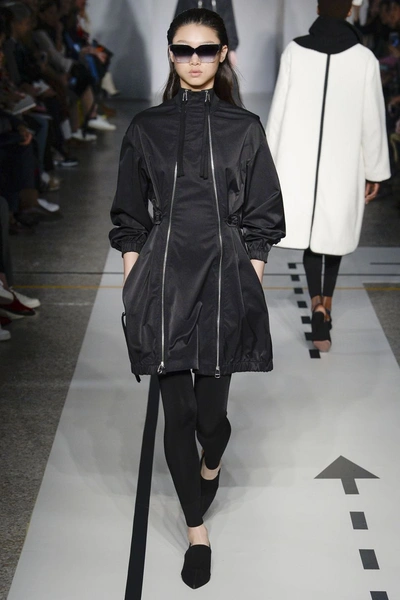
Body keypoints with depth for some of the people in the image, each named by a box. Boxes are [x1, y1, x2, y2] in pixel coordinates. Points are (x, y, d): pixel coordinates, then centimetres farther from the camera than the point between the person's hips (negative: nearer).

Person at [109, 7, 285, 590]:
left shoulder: (245, 129, 3)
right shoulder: (146, 128, 5)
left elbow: (263, 220, 5)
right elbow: (129, 219, 8)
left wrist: (251, 284, 0)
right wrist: (132, 286, 3)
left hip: (225, 275, -1)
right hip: (163, 278, 1)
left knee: (211, 410, 3)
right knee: (177, 413, 4)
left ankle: (212, 461, 42)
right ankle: (197, 530, 23)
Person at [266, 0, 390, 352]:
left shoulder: (294, 52, -6)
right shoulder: (364, 58, -8)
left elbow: (279, 111, -2)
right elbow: (373, 121, -4)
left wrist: (271, 162, 8)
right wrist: (375, 172, 7)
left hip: (300, 162, 1)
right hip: (344, 163, 0)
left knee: (310, 232, 12)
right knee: (334, 232, 17)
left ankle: (318, 306, -5)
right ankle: (325, 305, 21)